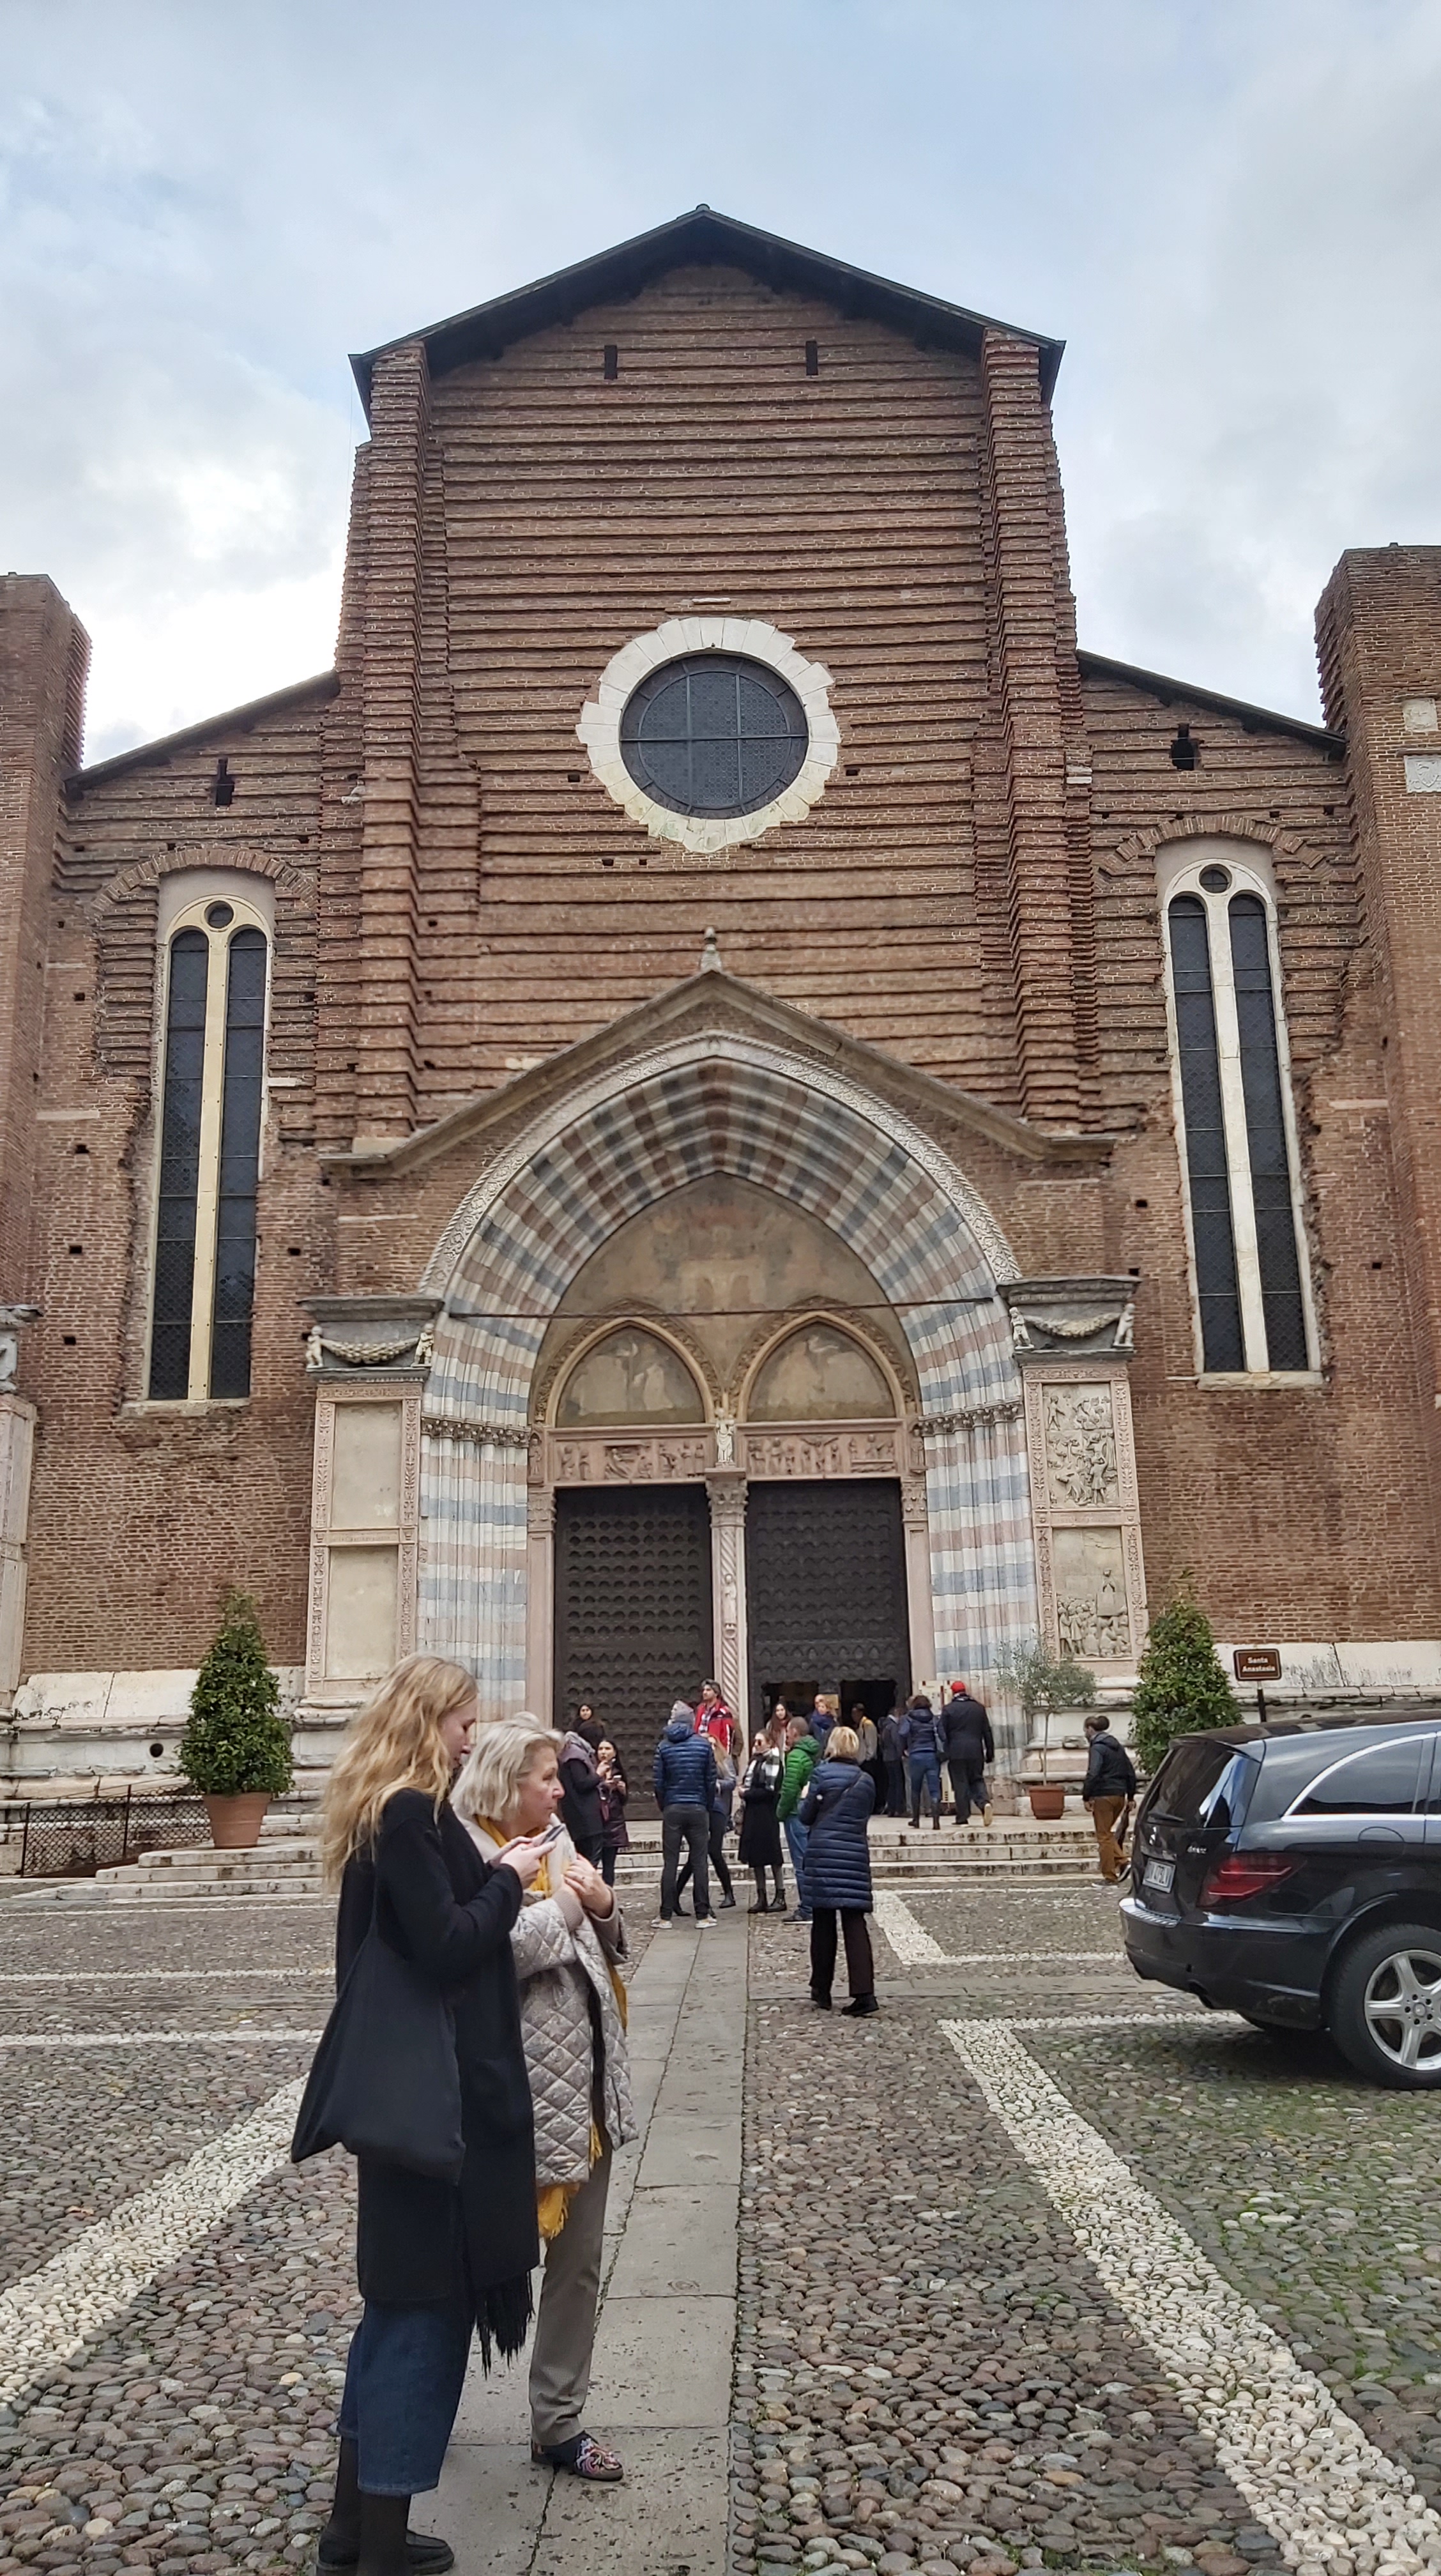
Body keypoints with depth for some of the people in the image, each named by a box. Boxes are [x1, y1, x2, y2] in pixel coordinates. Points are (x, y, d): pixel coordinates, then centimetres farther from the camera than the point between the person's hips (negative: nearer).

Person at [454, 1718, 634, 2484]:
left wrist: (605, 1908, -4)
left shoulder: (557, 1843, 9)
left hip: (586, 2080, 7)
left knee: (578, 2260, 15)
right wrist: (564, 1903, -17)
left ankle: (560, 2424, 29)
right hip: (518, 2089, -7)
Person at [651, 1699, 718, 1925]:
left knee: (670, 1863, 4)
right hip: (698, 1809, 0)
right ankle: (703, 1915, 5)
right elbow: (711, 1780, 0)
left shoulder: (664, 1746, -1)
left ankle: (666, 1915, 6)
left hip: (672, 1809, 0)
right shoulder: (704, 1744, -2)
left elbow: (658, 1782, -3)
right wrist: (708, 1807, 11)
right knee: (700, 1862, 4)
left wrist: (663, 1807, 10)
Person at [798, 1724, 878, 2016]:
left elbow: (806, 1816, 0)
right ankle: (864, 1993, -10)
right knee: (855, 1924, 0)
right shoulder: (867, 1781, 8)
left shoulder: (821, 1774, -4)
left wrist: (806, 1798, 18)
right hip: (856, 1855, 2)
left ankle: (822, 1990, 17)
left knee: (823, 1921, 9)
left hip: (823, 1854, -2)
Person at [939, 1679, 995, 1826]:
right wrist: (990, 1753, 14)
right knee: (977, 1780, 13)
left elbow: (943, 1733, -3)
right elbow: (987, 1732, 10)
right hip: (976, 1752, 3)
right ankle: (984, 1802, -15)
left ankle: (963, 1818, 1)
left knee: (960, 1784, 2)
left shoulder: (948, 1709, -1)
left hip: (957, 1753, -3)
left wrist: (944, 1753, 2)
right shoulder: (979, 1708, 9)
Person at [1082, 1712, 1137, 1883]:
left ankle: (1110, 1877, 1)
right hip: (1120, 1796, 8)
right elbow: (1131, 1773, 19)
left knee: (1104, 1836, -1)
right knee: (1108, 1833, 19)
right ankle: (1122, 1861, 2)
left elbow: (1093, 1774, -22)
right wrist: (1130, 1797, 21)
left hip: (1103, 1796, -8)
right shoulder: (1118, 1747, 16)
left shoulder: (1097, 1748, -10)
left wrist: (1086, 1796, -17)